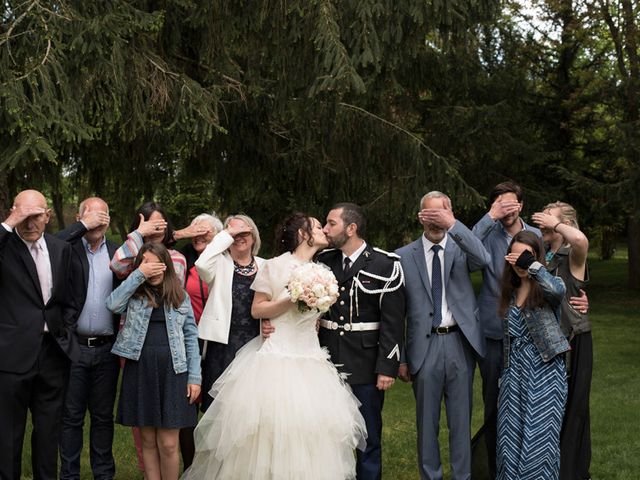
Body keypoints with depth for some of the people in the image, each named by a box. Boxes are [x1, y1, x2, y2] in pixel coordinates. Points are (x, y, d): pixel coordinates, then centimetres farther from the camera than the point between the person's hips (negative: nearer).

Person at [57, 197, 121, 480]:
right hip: (74, 347, -2)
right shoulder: (69, 248, -1)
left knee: (103, 416, 13)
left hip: (107, 348, 3)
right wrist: (84, 226, -19)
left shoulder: (117, 252, 7)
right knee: (71, 416, 6)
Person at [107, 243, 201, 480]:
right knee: (148, 441, 7)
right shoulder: (135, 294, 7)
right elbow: (113, 304, -14)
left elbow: (191, 337, 7)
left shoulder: (180, 296, 9)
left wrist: (194, 377, 0)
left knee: (168, 444, -2)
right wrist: (138, 274, -10)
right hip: (140, 371, 0)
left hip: (172, 372, 0)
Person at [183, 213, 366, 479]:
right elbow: (256, 310, -4)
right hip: (276, 357, -5)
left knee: (309, 430, 0)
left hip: (311, 359, 5)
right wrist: (291, 300, -13)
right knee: (271, 427, -5)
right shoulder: (275, 267, -4)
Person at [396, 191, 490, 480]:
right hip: (425, 345, 0)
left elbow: (484, 259, -21)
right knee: (427, 420, 10)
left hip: (460, 342, 0)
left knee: (461, 418, 10)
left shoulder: (460, 248, 3)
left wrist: (452, 224, -29)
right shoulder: (404, 256, 2)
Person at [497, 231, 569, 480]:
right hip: (515, 370, 6)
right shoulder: (511, 291, 12)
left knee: (539, 439, -3)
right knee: (511, 438, 8)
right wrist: (504, 378, 16)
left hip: (544, 370, -6)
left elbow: (559, 290, -33)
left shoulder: (545, 287, -6)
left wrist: (531, 264, -27)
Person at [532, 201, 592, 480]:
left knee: (570, 409, 5)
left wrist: (556, 224, -21)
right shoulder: (541, 257, 8)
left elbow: (581, 240, -37)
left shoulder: (572, 257, -13)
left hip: (571, 344, -7)